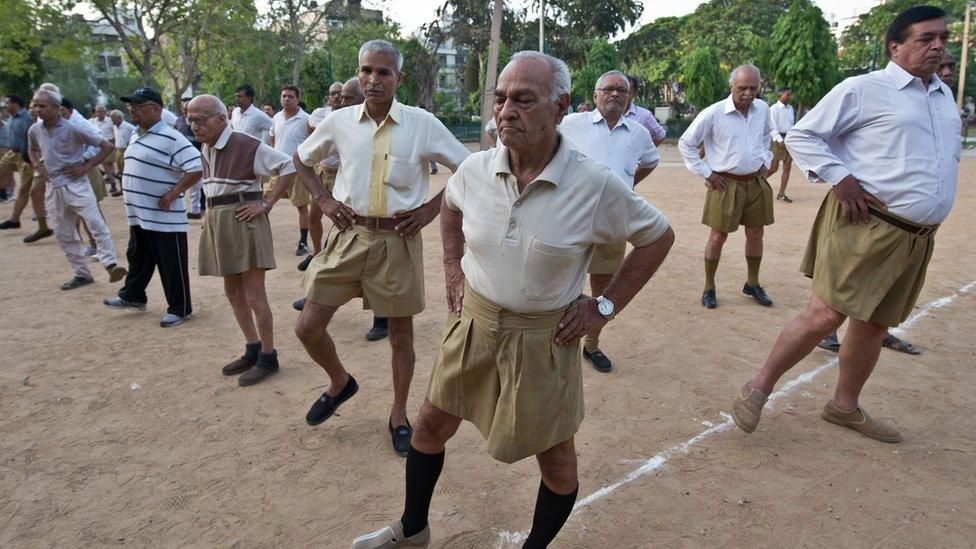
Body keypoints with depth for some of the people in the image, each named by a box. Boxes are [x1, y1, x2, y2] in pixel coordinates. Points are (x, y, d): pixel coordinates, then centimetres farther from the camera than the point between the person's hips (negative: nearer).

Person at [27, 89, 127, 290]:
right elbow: (33, 149, 29)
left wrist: (87, 166, -10)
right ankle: (82, 273, 18)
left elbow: (108, 147, -9)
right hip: (53, 188, 6)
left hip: (75, 184, -6)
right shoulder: (35, 130, 6)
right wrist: (37, 165, 9)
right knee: (63, 234, 9)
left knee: (96, 224, -21)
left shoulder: (73, 129, -11)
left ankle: (110, 264, -25)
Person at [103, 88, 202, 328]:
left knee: (172, 265, 2)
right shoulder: (135, 137, 13)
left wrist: (172, 194, -21)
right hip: (138, 215, 9)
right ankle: (133, 296, 40)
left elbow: (196, 169, -24)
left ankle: (179, 308, 14)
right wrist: (128, 193, 18)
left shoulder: (170, 138, -17)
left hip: (164, 217, -9)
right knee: (138, 258, 23)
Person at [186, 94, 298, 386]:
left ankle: (268, 357, 9)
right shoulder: (206, 148, 10)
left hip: (243, 219, -9)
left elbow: (289, 167, -14)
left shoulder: (246, 145, -14)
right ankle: (253, 350, 27)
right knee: (233, 292, 14)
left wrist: (267, 203, -16)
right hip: (216, 220, 9)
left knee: (254, 296, -4)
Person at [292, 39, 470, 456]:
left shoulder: (423, 124, -6)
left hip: (398, 239, -2)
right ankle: (340, 383, 34)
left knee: (400, 334, 9)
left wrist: (432, 208, -7)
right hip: (348, 235, 3)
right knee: (308, 327, 3)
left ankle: (399, 416, 30)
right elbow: (302, 159, 18)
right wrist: (323, 199, 4)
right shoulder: (340, 121, 2)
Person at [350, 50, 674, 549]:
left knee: (557, 463, 10)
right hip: (473, 325, 4)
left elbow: (658, 237, -4)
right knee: (429, 428, 17)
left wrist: (605, 306, -8)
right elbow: (450, 206, 16)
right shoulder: (476, 168, -8)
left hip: (543, 339, -3)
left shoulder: (597, 185, -19)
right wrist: (453, 269, 8)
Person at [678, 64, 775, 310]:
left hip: (756, 183, 5)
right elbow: (685, 144, -7)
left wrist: (765, 162, 13)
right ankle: (709, 288, 14)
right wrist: (706, 173, -8)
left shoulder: (762, 109, 3)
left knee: (755, 234, 12)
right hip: (726, 184, -5)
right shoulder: (713, 114, -13)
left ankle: (753, 283, 30)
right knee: (718, 236, 1)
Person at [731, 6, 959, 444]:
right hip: (865, 226, -7)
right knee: (825, 315, -13)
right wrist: (840, 178, -18)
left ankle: (845, 406, 30)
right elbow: (801, 137, -6)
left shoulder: (945, 96, 18)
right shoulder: (862, 90, -6)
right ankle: (758, 388, 3)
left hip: (916, 238, 7)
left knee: (875, 323, 14)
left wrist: (932, 214, 16)